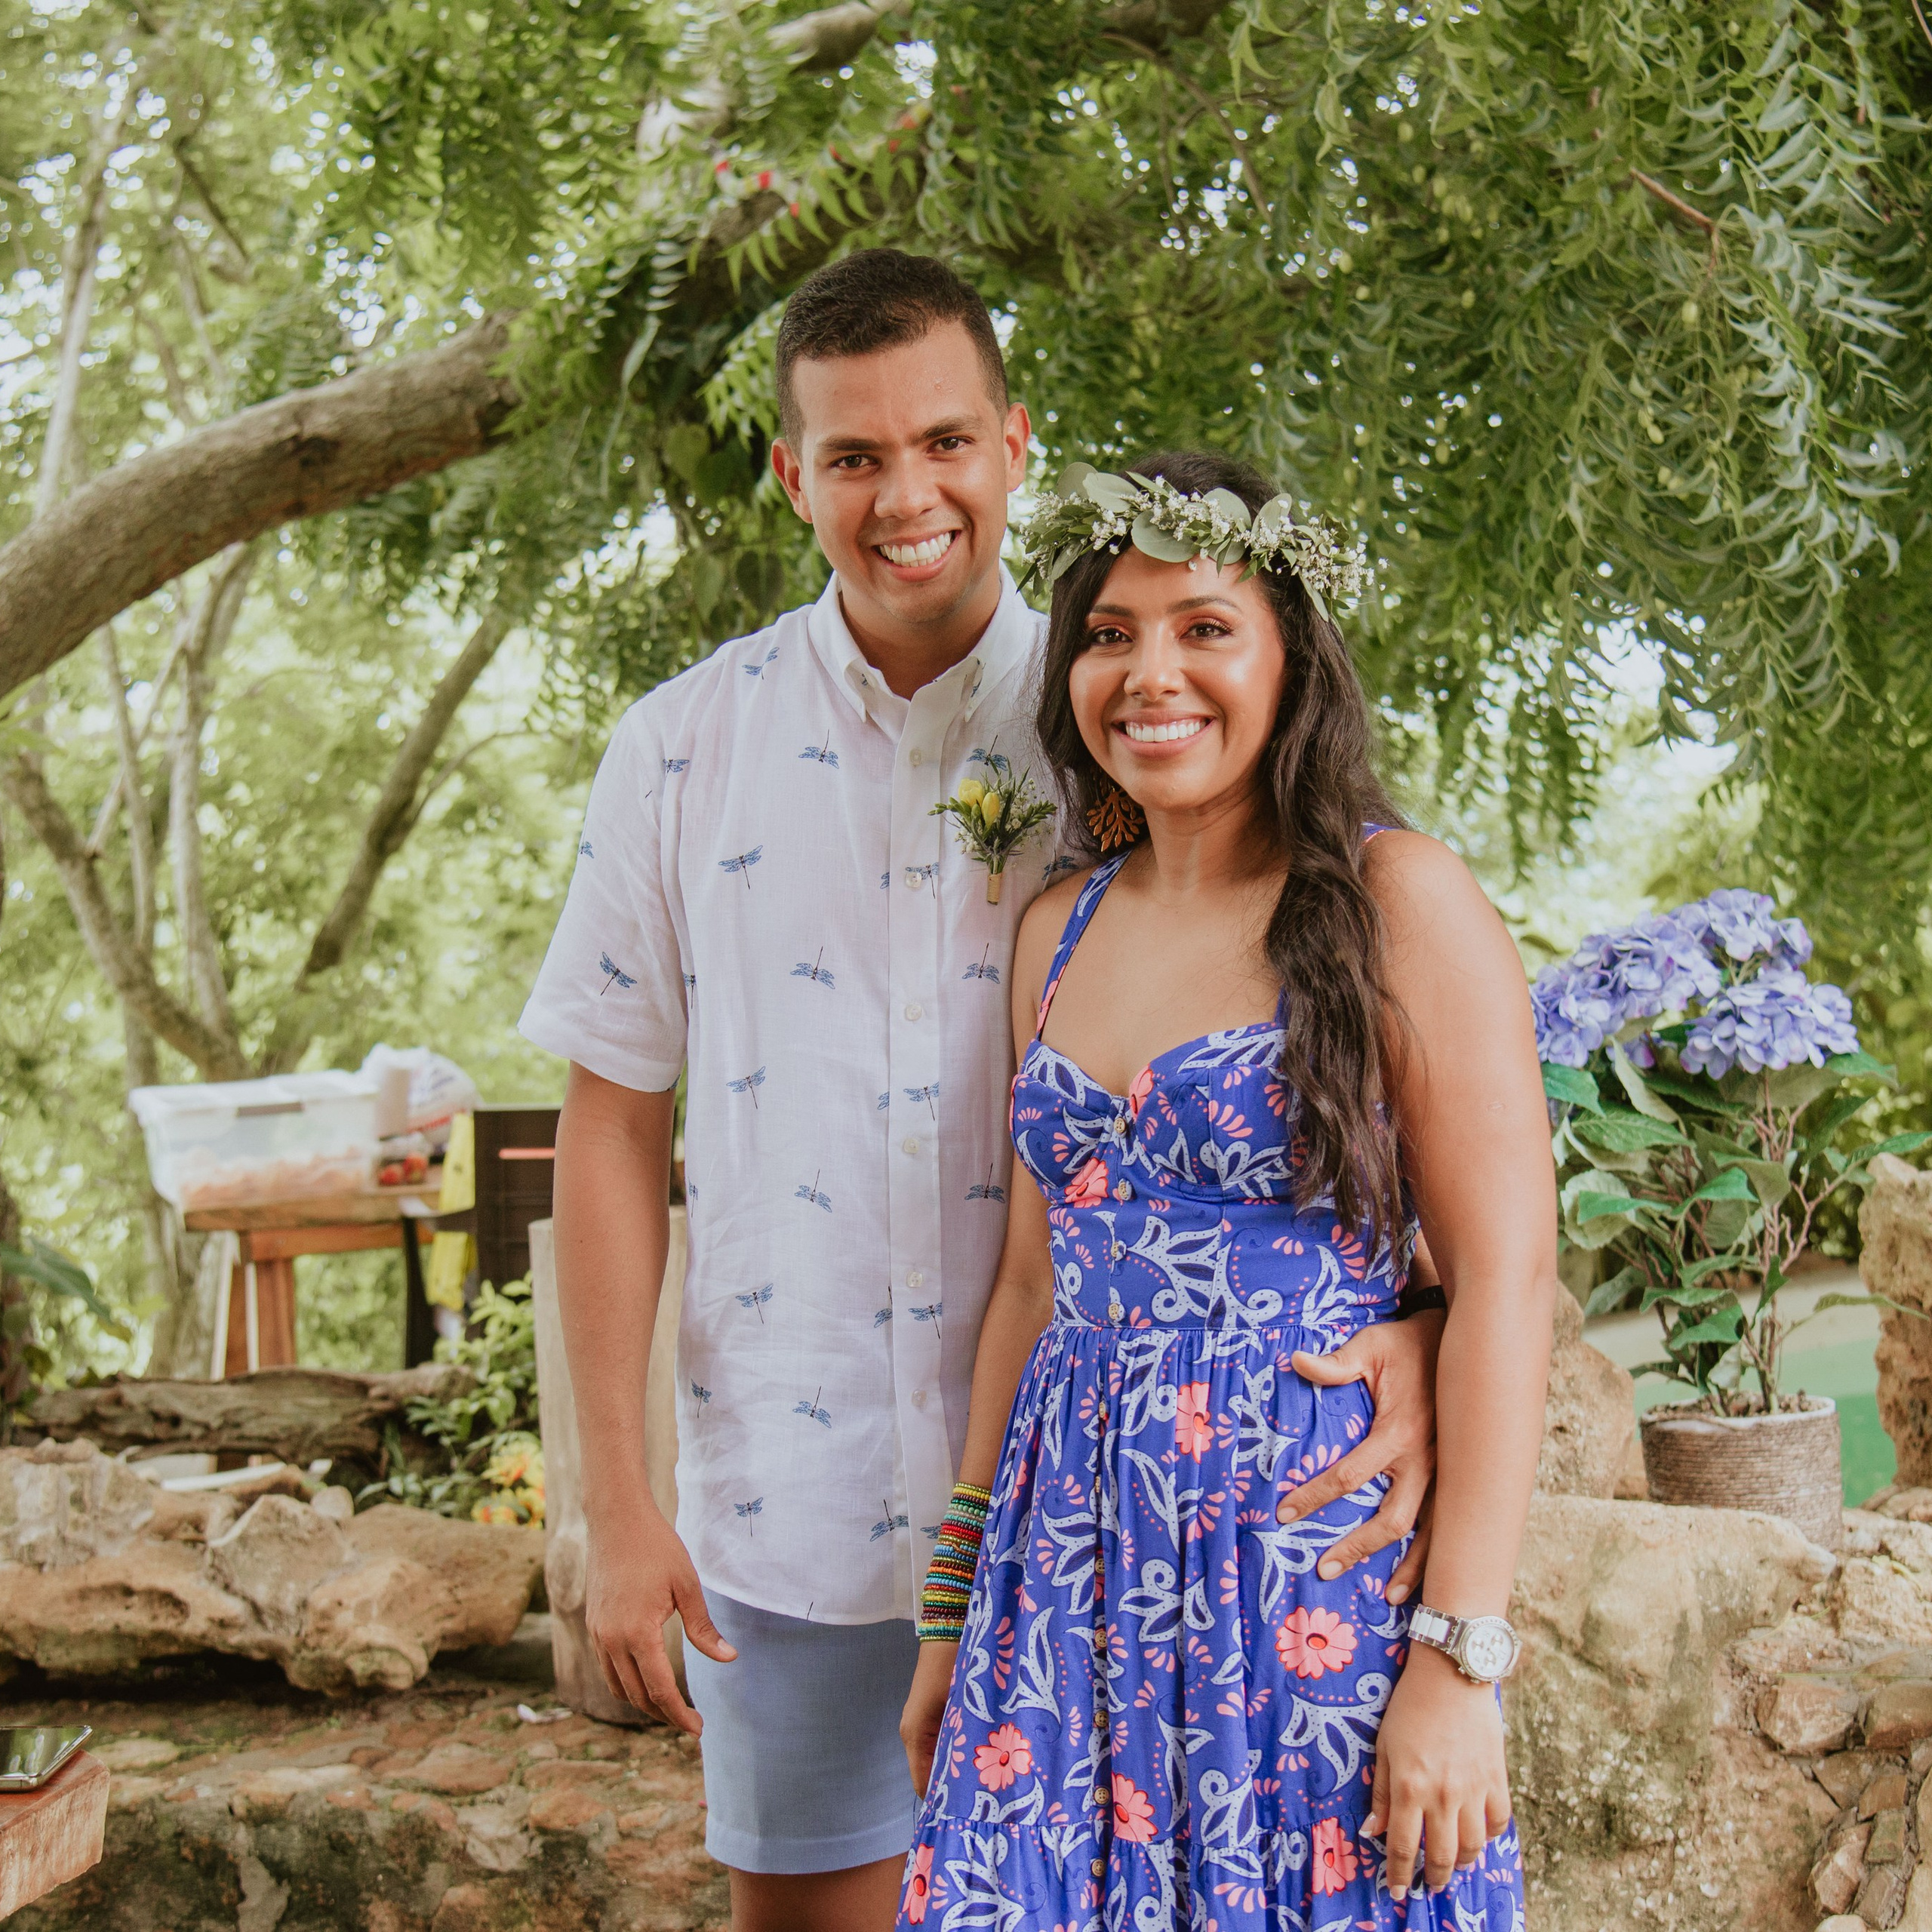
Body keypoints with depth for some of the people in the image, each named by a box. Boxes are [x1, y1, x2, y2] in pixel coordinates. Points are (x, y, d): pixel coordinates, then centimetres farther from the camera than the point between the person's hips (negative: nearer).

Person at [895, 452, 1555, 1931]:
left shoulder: (1398, 901, -7)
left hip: (1317, 1544, -5)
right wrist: (954, 1612, 14)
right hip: (1073, 1567, 5)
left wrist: (1461, 1662, -16)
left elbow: (1507, 1278, -12)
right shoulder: (1060, 930, 10)